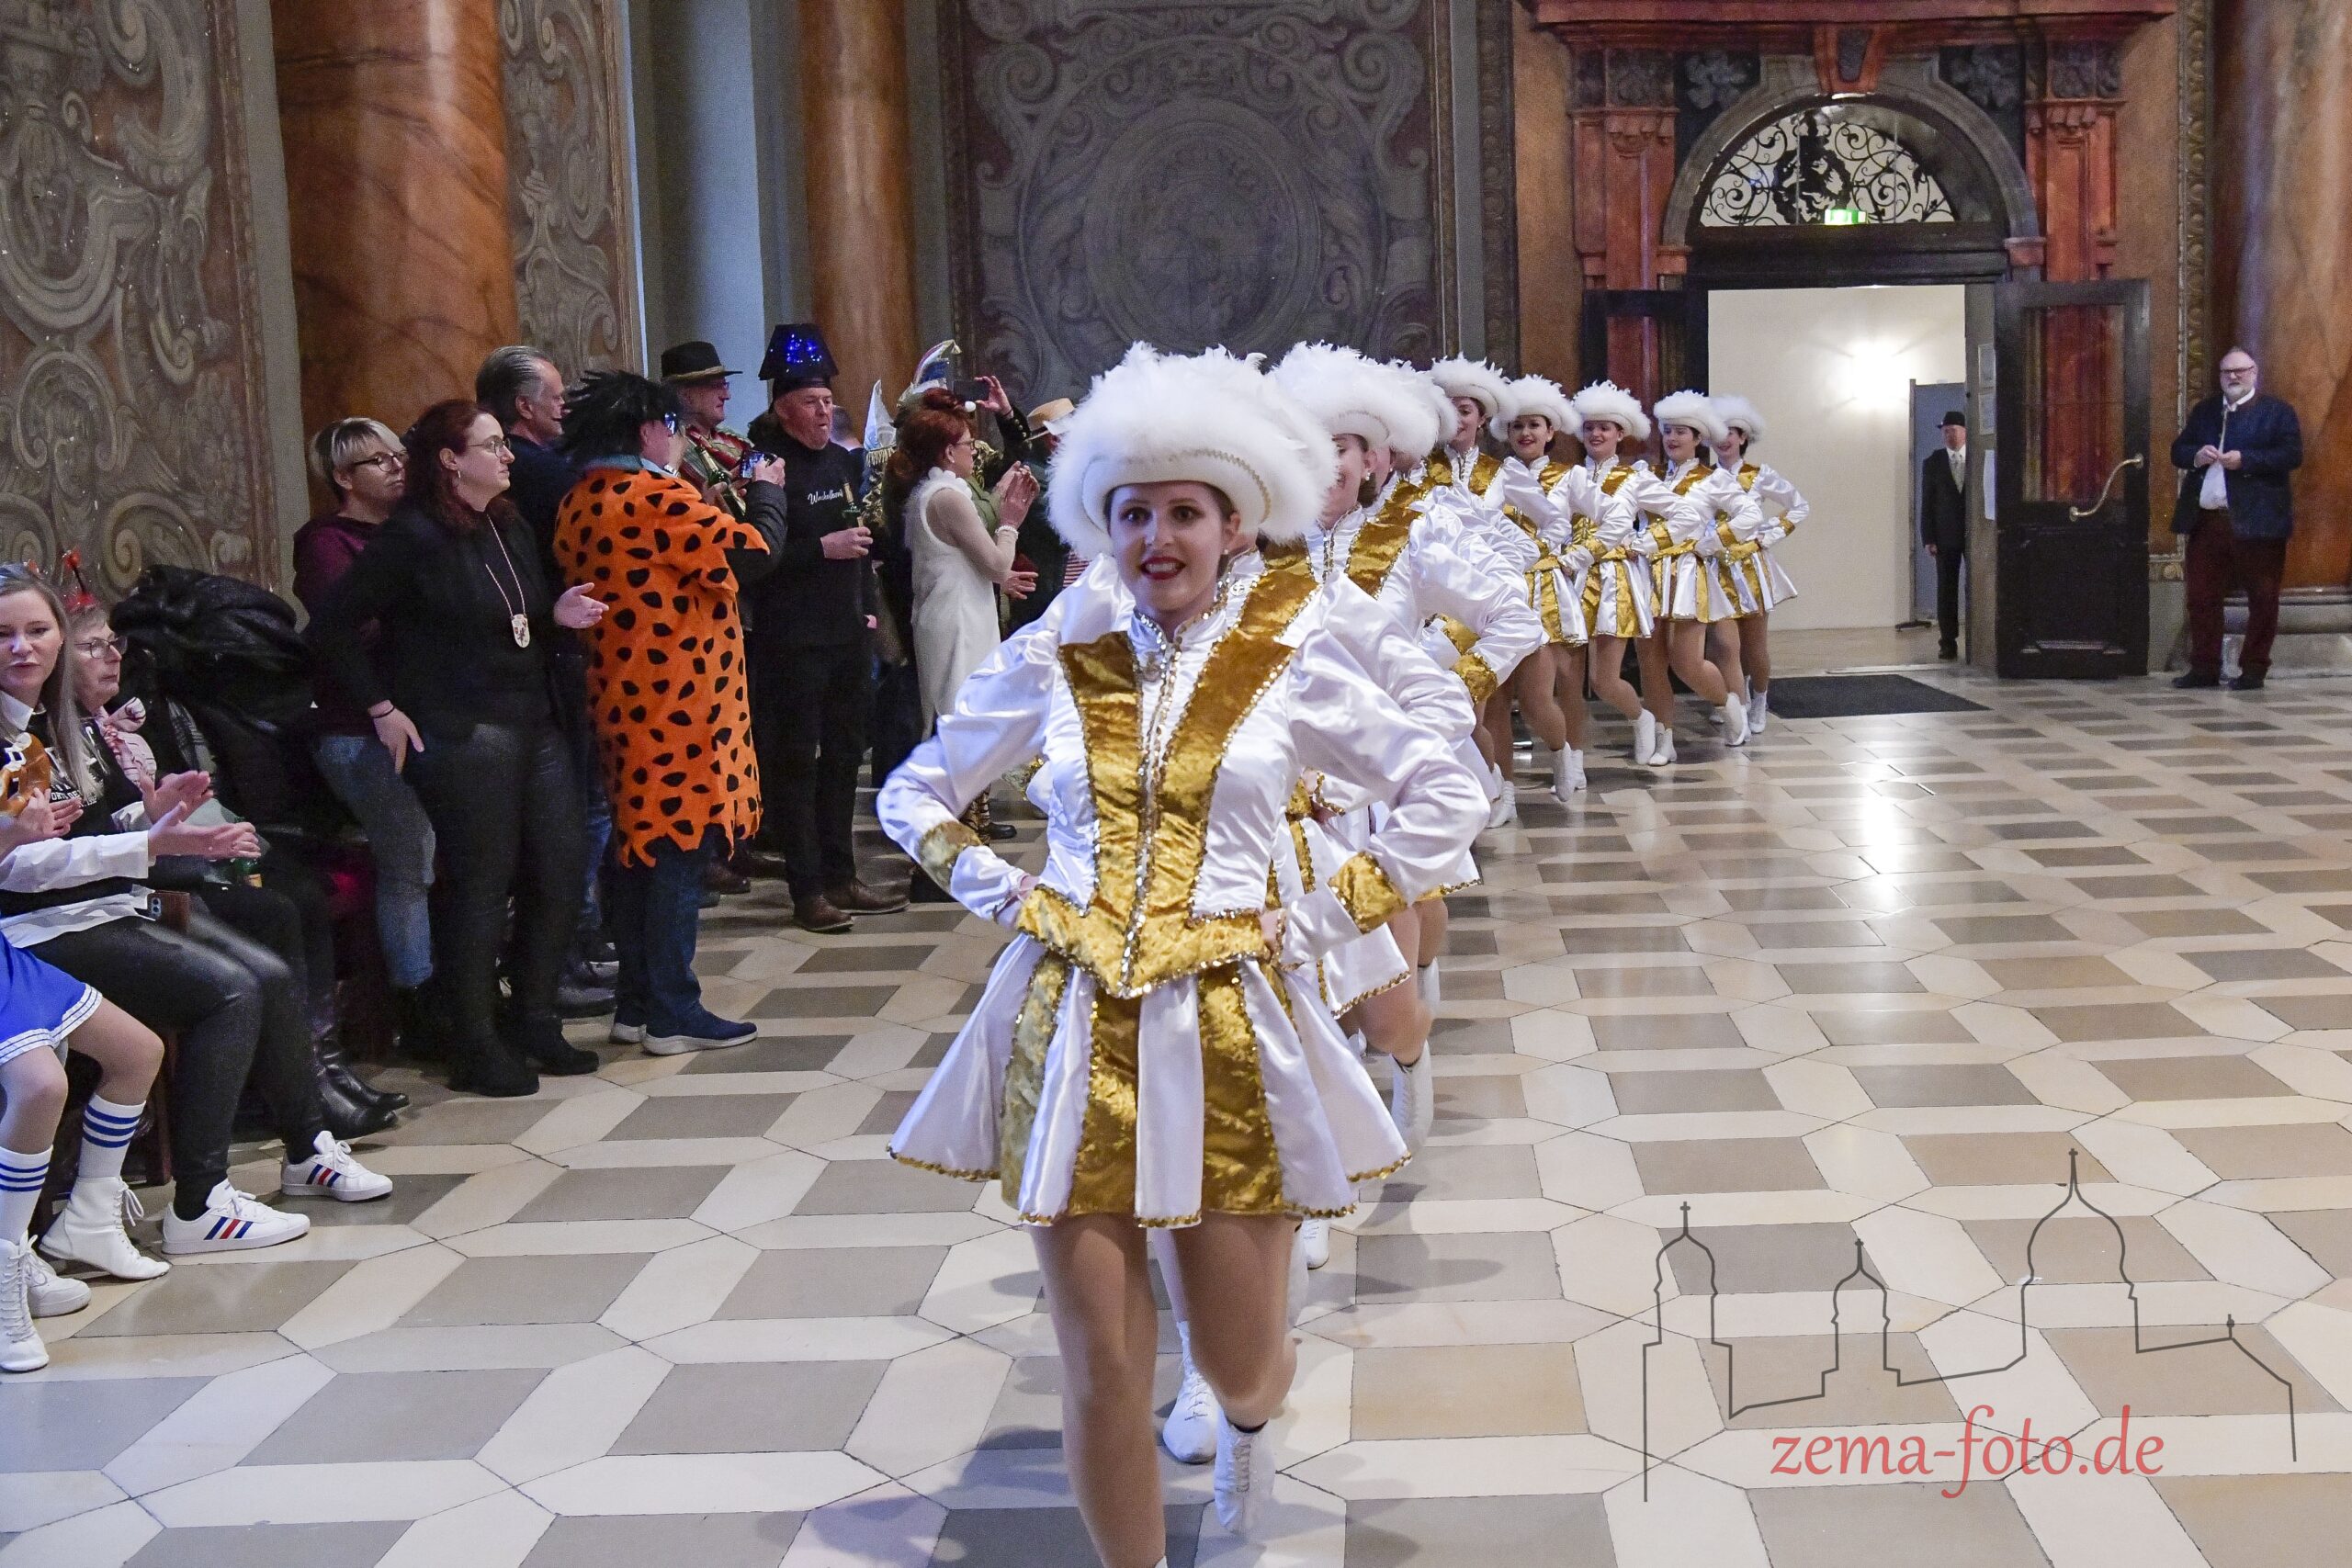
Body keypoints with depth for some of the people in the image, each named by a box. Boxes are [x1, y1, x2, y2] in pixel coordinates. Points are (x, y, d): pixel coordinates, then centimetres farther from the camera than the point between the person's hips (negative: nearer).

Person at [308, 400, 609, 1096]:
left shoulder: (509, 527, 13)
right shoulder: (415, 536, -11)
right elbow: (332, 626, -12)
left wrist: (558, 614, 0)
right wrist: (381, 708, -12)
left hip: (534, 727, 8)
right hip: (461, 741, -8)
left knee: (559, 878, 8)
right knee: (481, 890, -1)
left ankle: (534, 1022, 24)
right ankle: (476, 1046, 11)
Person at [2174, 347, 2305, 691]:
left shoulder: (2277, 411, 1)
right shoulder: (2204, 411, 17)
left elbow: (2292, 455, -9)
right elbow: (2178, 450, 15)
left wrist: (2245, 460, -19)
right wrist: (2196, 456, -7)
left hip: (2256, 521, -4)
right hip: (2206, 521, 5)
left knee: (2262, 598, 0)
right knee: (2201, 596, 5)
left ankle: (2254, 670, 7)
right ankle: (2204, 667, 13)